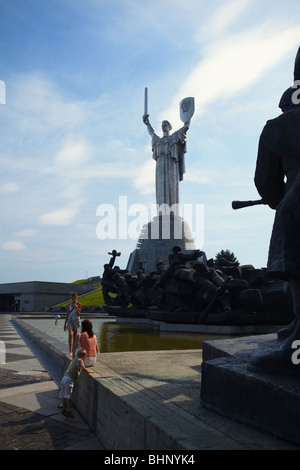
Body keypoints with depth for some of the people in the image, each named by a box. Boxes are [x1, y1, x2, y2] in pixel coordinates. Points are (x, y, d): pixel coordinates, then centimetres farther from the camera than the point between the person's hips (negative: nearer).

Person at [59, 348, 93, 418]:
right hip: (70, 379, -8)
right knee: (68, 396, -8)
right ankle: (68, 411, -6)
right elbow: (83, 368, -19)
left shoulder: (74, 359, 21)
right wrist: (89, 371, -4)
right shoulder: (80, 360, -2)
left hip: (64, 378, 8)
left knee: (64, 396, 12)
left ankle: (64, 409, 21)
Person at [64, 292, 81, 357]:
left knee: (75, 337, 3)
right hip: (70, 321, 1)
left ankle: (73, 352, 15)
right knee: (70, 334, -21)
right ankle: (70, 350, -22)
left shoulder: (79, 304, -2)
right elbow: (67, 315, 10)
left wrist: (76, 308, -25)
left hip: (76, 321, -1)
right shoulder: (69, 305, 6)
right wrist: (65, 324, 8)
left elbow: (78, 314, -9)